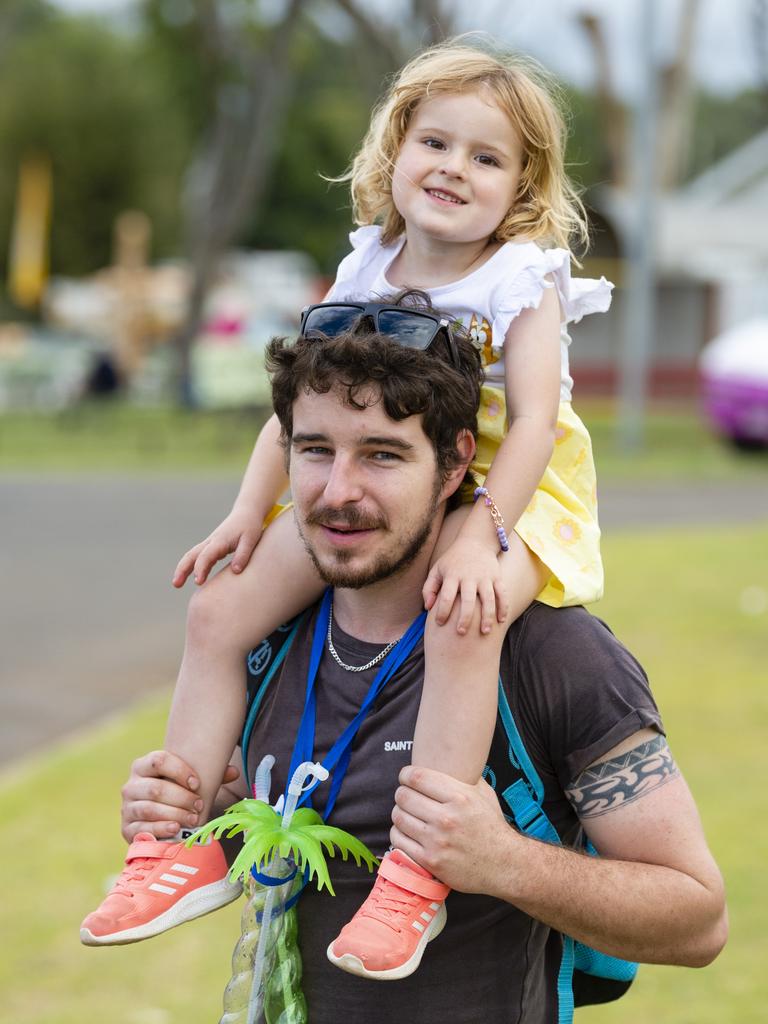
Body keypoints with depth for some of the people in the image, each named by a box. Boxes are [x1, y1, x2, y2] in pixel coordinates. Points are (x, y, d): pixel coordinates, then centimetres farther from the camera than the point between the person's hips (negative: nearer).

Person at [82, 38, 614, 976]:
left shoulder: (523, 282, -10)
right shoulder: (365, 275, 5)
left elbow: (533, 422, -19)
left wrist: (479, 536, -31)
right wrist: (250, 509, -2)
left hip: (507, 494, -6)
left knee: (463, 620, -39)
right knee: (220, 607, -7)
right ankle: (189, 845, 0)